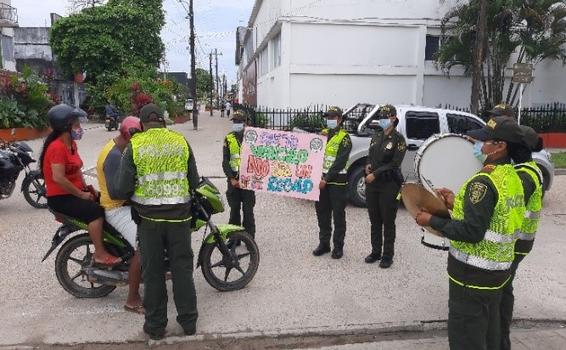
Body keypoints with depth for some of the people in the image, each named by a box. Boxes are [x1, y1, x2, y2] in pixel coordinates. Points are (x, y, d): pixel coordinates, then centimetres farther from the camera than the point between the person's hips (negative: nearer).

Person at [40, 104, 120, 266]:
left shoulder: (71, 144, 10)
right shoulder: (57, 147, -21)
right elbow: (58, 178, -27)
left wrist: (87, 189, 3)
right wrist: (82, 194, -21)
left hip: (74, 192, 10)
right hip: (60, 198, -10)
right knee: (96, 211, -26)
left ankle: (104, 244, 14)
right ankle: (100, 254, -17)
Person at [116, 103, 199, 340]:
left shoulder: (134, 146, -4)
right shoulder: (181, 142, 1)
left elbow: (124, 187, -6)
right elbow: (194, 181, 4)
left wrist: (128, 197, 16)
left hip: (148, 216, -1)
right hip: (179, 215, 1)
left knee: (153, 271, 11)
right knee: (182, 268, 12)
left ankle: (155, 325, 22)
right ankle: (189, 321, 22)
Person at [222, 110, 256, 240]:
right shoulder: (229, 139, 7)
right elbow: (225, 162, 4)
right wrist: (232, 178, -8)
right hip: (233, 180, 2)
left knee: (248, 210, 2)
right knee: (234, 210, 8)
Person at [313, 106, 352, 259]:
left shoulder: (344, 138, -7)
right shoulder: (323, 133, 13)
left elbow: (339, 162, -15)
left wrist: (327, 179, -19)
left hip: (337, 181, -6)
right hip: (322, 179, 6)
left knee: (338, 215, 3)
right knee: (322, 214, 11)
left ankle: (338, 247, 13)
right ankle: (324, 244, 23)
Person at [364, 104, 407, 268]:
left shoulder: (398, 139, -7)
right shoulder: (377, 136, 11)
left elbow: (395, 164, -13)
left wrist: (375, 174, -17)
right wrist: (368, 165, -3)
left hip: (388, 185, -6)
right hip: (372, 183, 6)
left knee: (388, 222, 3)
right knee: (374, 220, 13)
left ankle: (388, 256, 14)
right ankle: (375, 252, 25)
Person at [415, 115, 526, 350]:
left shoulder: (483, 181, -23)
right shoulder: (513, 178, 6)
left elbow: (471, 232, -26)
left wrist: (432, 221, -17)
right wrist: (458, 203, 6)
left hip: (472, 273, -9)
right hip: (498, 270, 9)